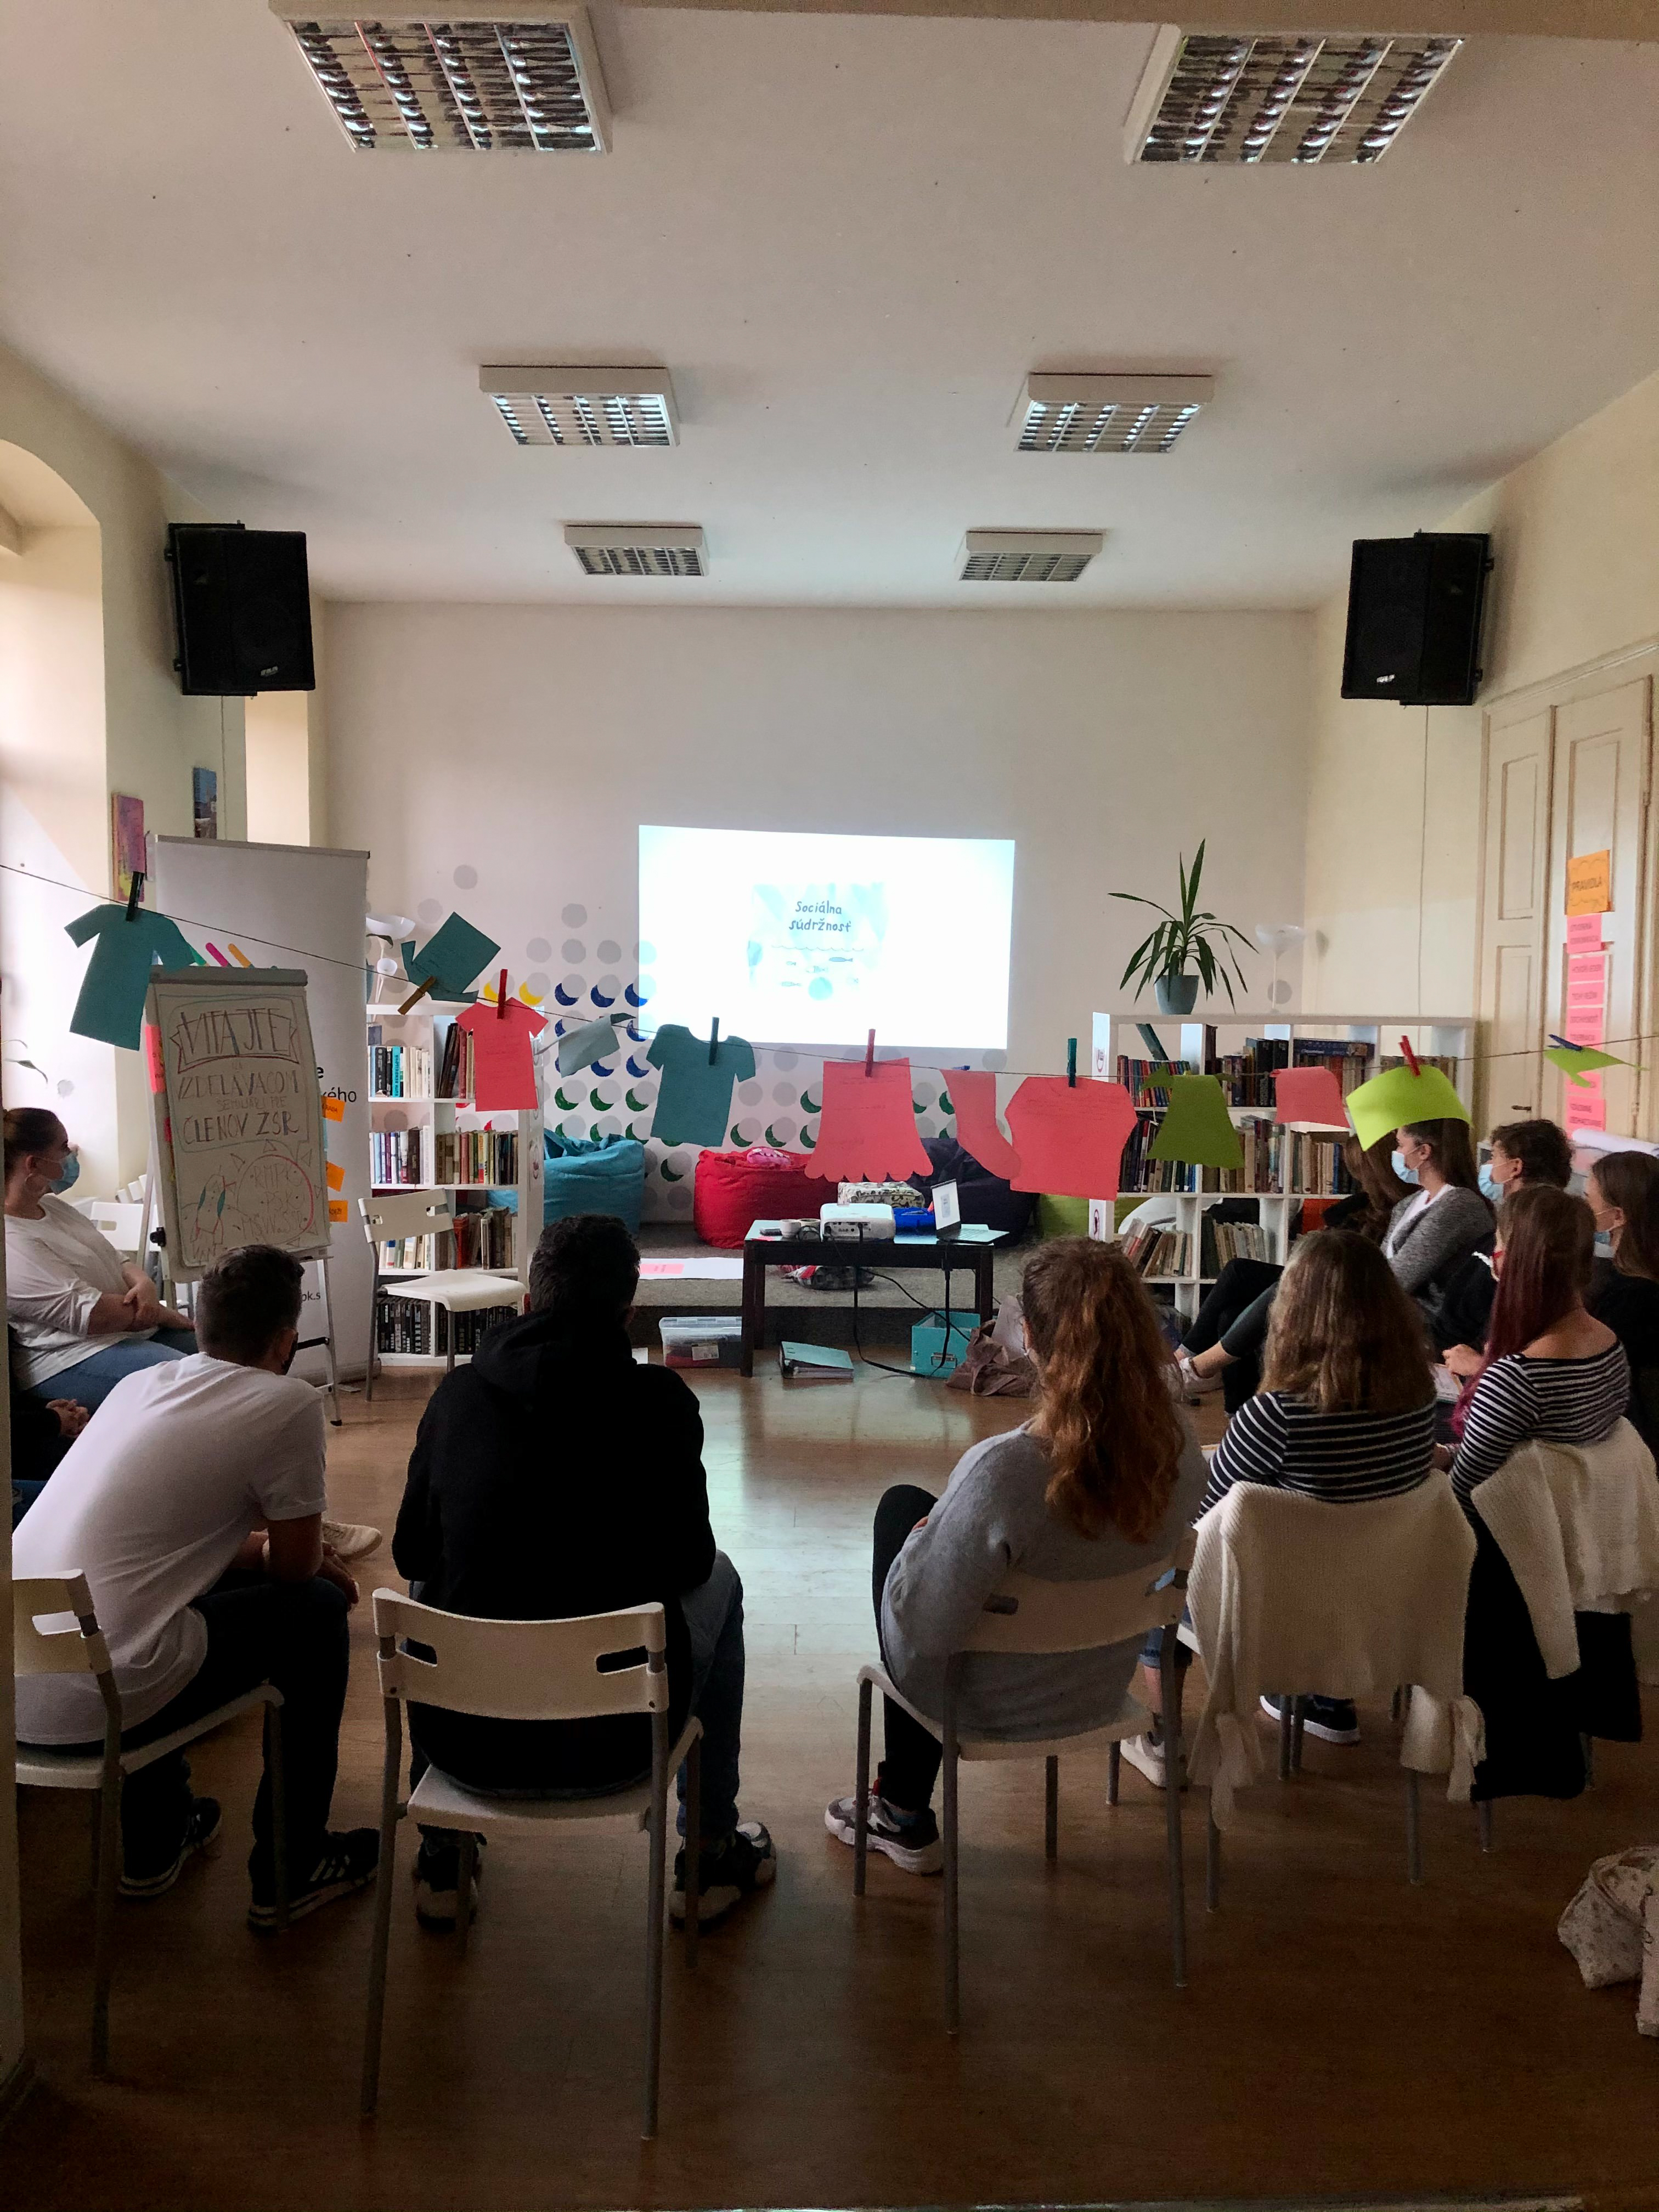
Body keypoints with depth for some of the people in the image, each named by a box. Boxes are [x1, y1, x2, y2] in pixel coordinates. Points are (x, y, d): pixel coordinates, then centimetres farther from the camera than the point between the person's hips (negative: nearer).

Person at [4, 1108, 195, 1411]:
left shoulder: (52, 1205, 13)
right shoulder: (11, 1244, -18)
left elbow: (116, 1262, 17)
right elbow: (86, 1312, -22)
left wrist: (144, 1284, -6)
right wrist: (162, 1314, -11)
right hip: (72, 1358, -10)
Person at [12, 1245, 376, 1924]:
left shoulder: (141, 1381, 15)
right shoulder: (287, 1404, -8)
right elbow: (294, 1566, 3)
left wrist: (282, 1552, 31)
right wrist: (269, 1546, 25)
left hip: (17, 1685, 8)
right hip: (90, 1702, -7)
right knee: (318, 1612, 10)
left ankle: (153, 1845, 42)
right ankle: (290, 1873, 21)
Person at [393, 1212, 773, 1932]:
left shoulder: (458, 1392, -3)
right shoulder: (659, 1400, -9)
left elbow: (411, 1554, 8)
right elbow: (686, 1562, -1)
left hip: (465, 1738, 3)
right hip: (614, 1742, -2)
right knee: (718, 1582, 24)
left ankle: (440, 1862, 39)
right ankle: (712, 1857, 31)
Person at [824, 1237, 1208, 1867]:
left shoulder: (1003, 1470, -37)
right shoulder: (1177, 1443, -18)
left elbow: (920, 1626, -28)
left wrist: (923, 1529, -8)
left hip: (993, 1707, -5)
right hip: (1104, 1690, 5)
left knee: (900, 1508, 17)